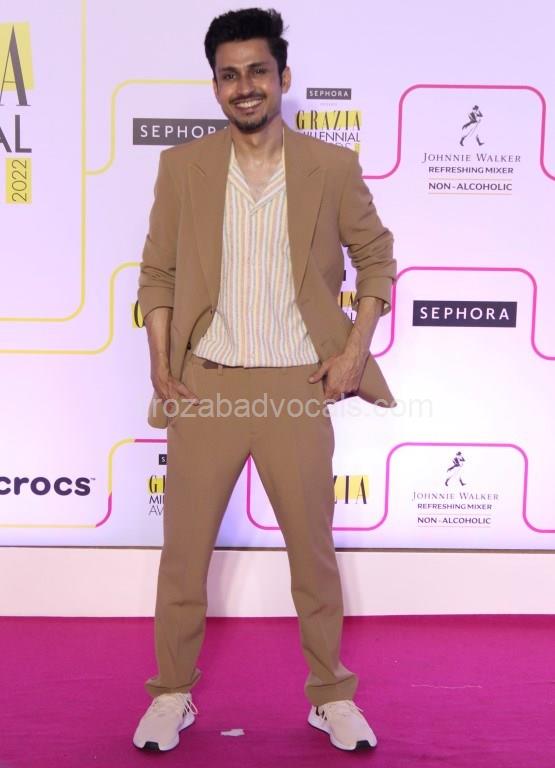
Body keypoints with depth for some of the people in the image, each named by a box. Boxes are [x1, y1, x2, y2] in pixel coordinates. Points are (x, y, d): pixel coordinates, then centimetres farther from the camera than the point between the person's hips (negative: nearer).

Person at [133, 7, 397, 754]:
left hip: (298, 387, 0)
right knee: (183, 549, 8)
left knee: (314, 549, 10)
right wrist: (160, 365, -3)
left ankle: (331, 695, 29)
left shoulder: (333, 167, 2)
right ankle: (172, 694, 28)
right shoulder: (182, 166, 4)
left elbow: (376, 258, 8)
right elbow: (157, 272, 6)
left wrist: (355, 350, -3)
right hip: (206, 385, 1)